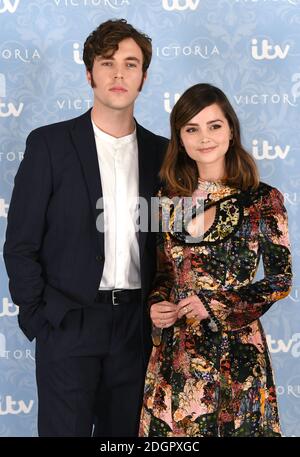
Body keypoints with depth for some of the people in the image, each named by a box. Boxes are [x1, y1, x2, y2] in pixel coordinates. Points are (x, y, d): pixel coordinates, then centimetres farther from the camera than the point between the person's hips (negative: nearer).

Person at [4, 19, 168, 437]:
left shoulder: (159, 151, 8)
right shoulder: (49, 144, -2)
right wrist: (39, 318, -8)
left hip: (136, 327, 4)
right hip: (68, 325, -3)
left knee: (125, 432, 11)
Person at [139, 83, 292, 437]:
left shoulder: (263, 200, -7)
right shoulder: (169, 196, 5)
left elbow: (281, 280, -5)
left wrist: (215, 306, -13)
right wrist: (156, 304, -6)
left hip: (235, 348, -3)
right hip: (174, 349, 3)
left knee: (232, 427, 7)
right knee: (169, 429, 10)